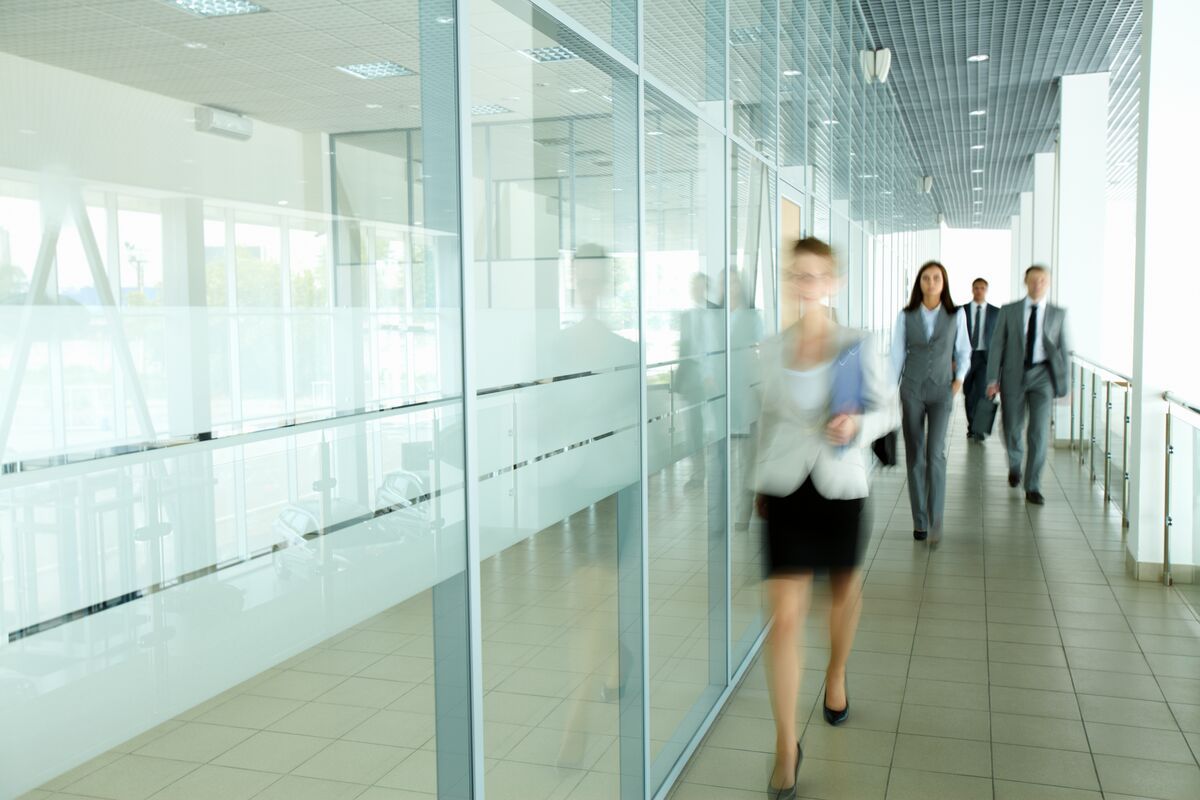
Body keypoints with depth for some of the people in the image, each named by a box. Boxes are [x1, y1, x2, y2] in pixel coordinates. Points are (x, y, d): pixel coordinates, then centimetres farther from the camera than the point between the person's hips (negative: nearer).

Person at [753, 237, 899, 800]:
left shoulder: (858, 345, -5)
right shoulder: (773, 350, 2)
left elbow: (889, 410, 1)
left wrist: (858, 425, -20)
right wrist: (759, 482, 16)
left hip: (840, 484, 0)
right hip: (786, 486, 1)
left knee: (845, 589, 20)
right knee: (785, 616, -6)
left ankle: (836, 677, 52)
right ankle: (786, 748, 4)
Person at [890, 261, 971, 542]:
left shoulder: (956, 315, 0)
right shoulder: (906, 316, 0)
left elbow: (963, 350, 12)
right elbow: (897, 355, 3)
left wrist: (959, 377, -4)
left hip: (941, 392, -1)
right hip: (912, 390, 1)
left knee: (935, 453, -15)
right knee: (915, 455, 3)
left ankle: (935, 520, -8)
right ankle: (919, 521, 12)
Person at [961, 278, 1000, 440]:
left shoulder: (996, 312, 5)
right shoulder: (961, 311, 5)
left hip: (986, 357, -1)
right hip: (966, 356, 1)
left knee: (981, 392, -16)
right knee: (968, 395, 7)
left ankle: (979, 429, -12)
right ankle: (972, 427, 20)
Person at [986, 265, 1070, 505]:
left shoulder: (1058, 314, 6)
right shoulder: (1009, 311, 4)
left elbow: (1063, 349, 8)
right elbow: (997, 346, 3)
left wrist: (1064, 383, 5)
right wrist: (993, 379, -4)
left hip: (1042, 375, 0)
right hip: (1014, 375, 0)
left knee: (1039, 431, -8)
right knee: (1012, 429, 7)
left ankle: (1033, 487, -1)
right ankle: (1015, 465, 40)